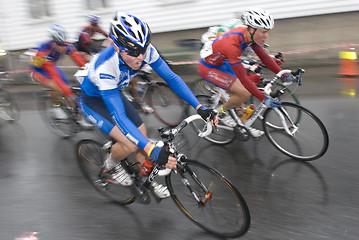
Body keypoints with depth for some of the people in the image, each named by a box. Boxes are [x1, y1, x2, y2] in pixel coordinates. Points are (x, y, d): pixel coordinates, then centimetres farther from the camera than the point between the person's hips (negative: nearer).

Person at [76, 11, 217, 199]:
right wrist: (153, 150, -52)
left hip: (115, 92, 6)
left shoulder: (146, 51, -27)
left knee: (142, 135, 2)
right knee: (131, 144, -21)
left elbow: (172, 78, -19)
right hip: (93, 100, -5)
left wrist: (200, 107, -28)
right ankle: (110, 167, 13)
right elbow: (119, 116, -44)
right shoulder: (105, 67, -41)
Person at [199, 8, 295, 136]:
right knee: (244, 93, -17)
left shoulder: (250, 35, -13)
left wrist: (285, 75, -3)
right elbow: (244, 79, -33)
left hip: (221, 62, 8)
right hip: (208, 68, -8)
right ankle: (221, 112, 7)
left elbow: (265, 58, 0)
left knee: (237, 93, 13)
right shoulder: (232, 44, -37)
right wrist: (264, 99, -31)